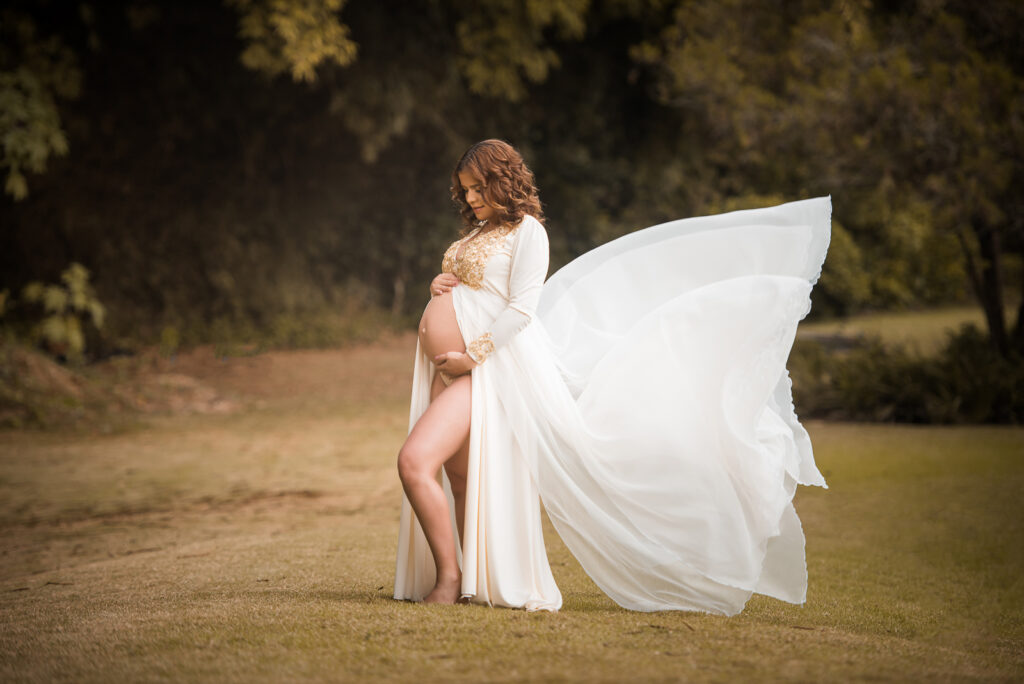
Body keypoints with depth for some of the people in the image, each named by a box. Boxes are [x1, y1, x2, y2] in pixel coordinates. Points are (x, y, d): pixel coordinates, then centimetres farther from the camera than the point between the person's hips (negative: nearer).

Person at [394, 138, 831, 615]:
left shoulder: (526, 231, -5)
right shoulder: (477, 234, 21)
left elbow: (521, 308, -14)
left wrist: (471, 355, -19)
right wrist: (437, 287, 4)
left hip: (490, 367, -9)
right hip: (448, 371, 9)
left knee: (415, 460, -22)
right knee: (462, 486, 7)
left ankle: (450, 576, -14)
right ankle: (475, 585, 13)